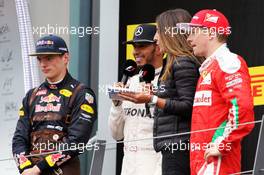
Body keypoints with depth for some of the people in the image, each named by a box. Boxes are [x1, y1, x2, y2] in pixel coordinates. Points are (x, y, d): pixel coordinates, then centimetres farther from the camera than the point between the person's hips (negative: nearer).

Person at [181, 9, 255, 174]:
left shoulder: (228, 62, -8)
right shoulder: (208, 68, 24)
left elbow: (242, 107, -21)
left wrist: (221, 145, -19)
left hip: (217, 160, -10)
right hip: (201, 158, 10)